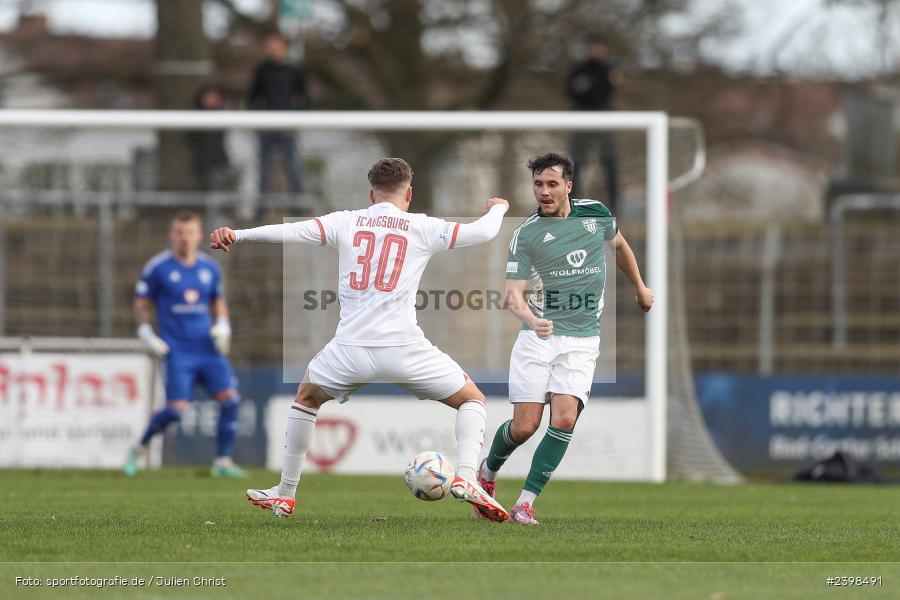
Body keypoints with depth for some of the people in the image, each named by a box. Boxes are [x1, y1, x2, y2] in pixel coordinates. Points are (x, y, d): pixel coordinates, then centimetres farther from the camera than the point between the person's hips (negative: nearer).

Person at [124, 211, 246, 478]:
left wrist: (222, 325, 5)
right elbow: (141, 304, 5)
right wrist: (146, 334, -9)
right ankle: (140, 447, 11)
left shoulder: (210, 268, 9)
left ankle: (223, 461, -1)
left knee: (230, 398, -11)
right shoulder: (157, 268, -3)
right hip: (177, 349, -4)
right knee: (177, 409, -15)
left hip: (207, 346, 4)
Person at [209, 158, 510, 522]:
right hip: (404, 347, -2)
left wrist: (237, 235, 8)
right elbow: (483, 232, 15)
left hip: (350, 348, 2)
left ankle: (284, 495, 31)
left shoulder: (346, 223, 9)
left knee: (307, 397, 31)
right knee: (472, 400, 17)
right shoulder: (422, 228, 7)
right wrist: (497, 208, 36)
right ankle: (466, 477, -9)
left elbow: (290, 232, 2)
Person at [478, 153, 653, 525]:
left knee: (564, 419, -17)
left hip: (582, 339, 2)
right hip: (538, 336, -2)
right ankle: (488, 472, 27)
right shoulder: (525, 235, -6)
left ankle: (526, 502, -10)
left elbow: (619, 244, 25)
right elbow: (513, 293, -14)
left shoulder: (595, 213, 3)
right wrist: (531, 319, -35)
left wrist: (640, 287, 34)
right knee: (524, 425, -5)